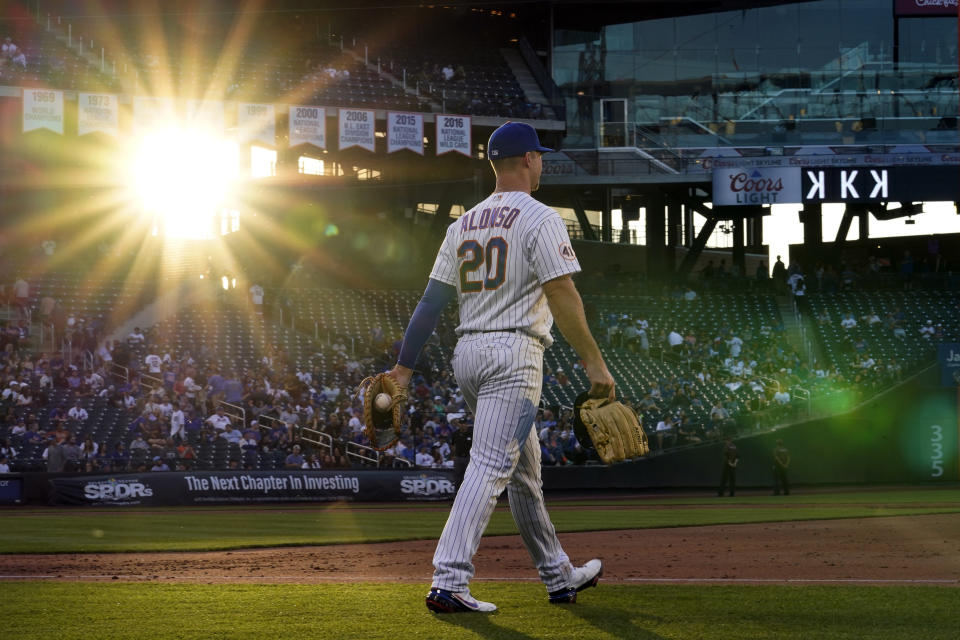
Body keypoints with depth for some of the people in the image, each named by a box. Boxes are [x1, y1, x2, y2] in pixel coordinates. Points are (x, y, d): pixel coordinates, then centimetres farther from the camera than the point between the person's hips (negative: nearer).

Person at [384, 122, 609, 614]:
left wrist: (404, 365, 10)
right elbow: (562, 295, -15)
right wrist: (593, 361, -13)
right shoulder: (539, 218, -7)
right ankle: (448, 583, -23)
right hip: (513, 354, -8)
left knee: (524, 469, 17)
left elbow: (431, 300, 11)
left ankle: (558, 576, 26)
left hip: (466, 353, 8)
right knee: (491, 467, -14)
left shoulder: (464, 224, 14)